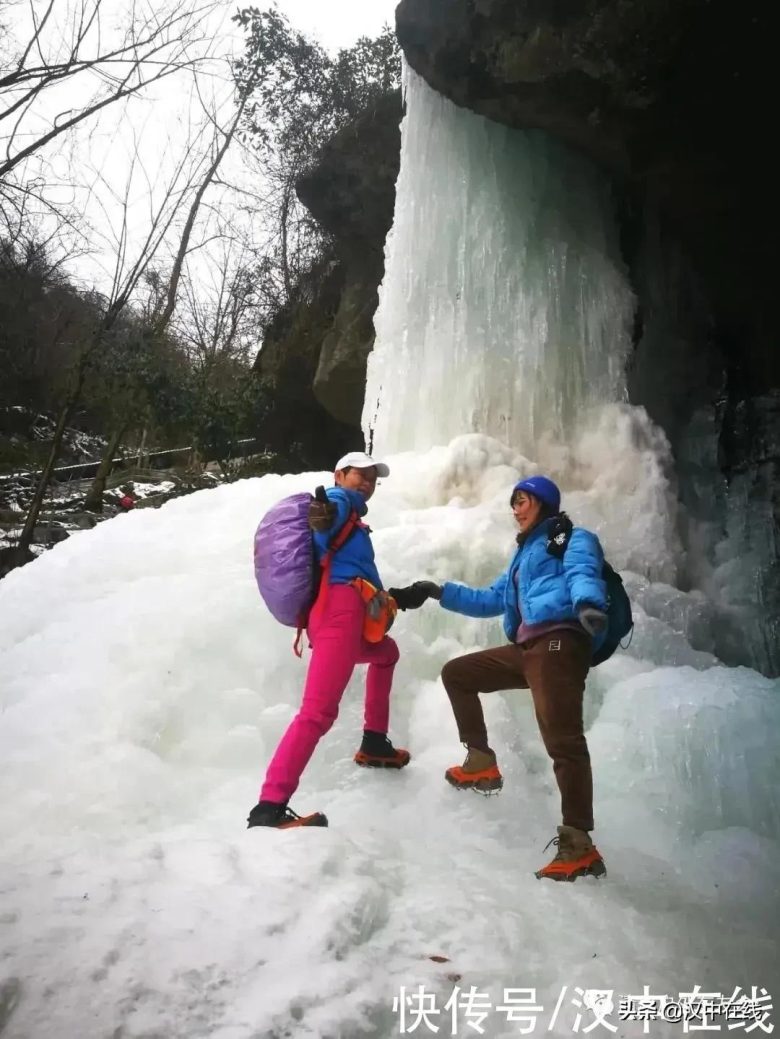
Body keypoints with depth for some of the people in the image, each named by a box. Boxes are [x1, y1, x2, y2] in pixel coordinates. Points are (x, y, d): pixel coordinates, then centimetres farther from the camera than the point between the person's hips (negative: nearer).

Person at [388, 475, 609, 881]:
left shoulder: (572, 539, 9)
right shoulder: (525, 553, 33)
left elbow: (582, 574, -14)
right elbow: (491, 600, 37)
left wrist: (587, 603, -39)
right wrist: (437, 591, 31)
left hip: (560, 641, -9)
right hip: (528, 649, 9)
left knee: (562, 740, -20)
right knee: (456, 672, 18)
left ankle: (579, 846, -20)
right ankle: (482, 763, 18)